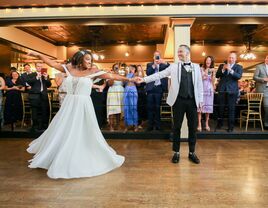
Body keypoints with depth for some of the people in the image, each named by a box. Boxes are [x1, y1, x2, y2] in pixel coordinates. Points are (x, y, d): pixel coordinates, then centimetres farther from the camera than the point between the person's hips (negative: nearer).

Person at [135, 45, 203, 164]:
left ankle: (192, 152, 22)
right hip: (179, 100, -1)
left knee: (193, 127, 7)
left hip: (192, 101, 2)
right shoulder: (174, 66, 6)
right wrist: (144, 79, -10)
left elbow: (199, 84, 10)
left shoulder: (196, 67, 10)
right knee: (177, 127, 5)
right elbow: (159, 75, 0)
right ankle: (176, 152, 19)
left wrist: (200, 100, 5)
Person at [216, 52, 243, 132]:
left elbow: (239, 76, -11)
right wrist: (223, 69, -12)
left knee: (231, 108, -1)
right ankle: (220, 122, 26)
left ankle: (231, 126, 7)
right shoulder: (222, 65, 12)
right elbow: (217, 75, 3)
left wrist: (230, 70, -21)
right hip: (222, 89, 2)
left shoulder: (239, 67, 6)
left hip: (232, 90, -2)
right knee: (221, 107, 10)